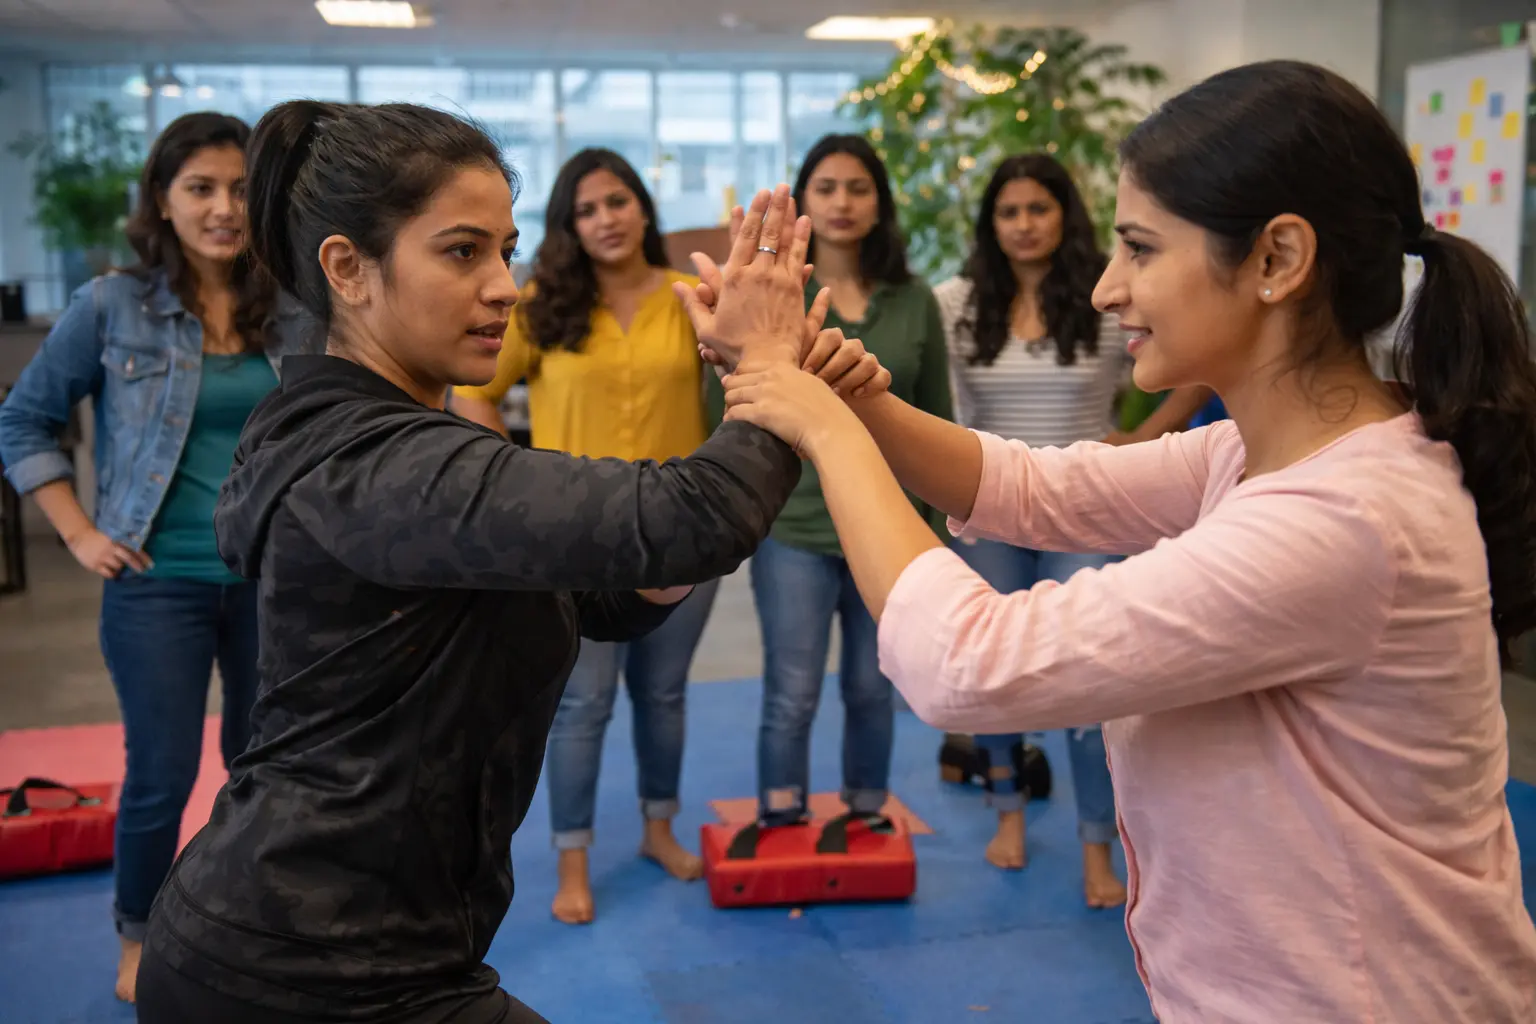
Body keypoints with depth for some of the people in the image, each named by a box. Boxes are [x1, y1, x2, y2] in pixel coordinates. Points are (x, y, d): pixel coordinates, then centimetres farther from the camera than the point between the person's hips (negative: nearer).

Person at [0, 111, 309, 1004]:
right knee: (163, 774, 4)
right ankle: (140, 938, 29)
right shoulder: (112, 307, -6)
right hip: (158, 581, -3)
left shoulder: (291, 314, 1)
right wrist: (81, 535, -4)